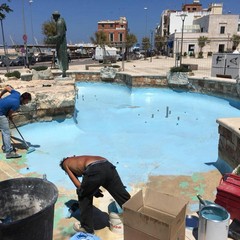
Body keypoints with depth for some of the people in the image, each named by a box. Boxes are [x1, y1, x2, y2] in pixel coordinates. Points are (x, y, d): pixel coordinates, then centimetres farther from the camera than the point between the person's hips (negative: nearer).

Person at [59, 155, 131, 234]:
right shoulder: (81, 159, 44)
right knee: (125, 198, 14)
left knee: (84, 197, 24)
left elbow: (77, 184, 21)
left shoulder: (65, 163, 30)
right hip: (109, 166, 5)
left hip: (95, 170, -5)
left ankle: (87, 228, 36)